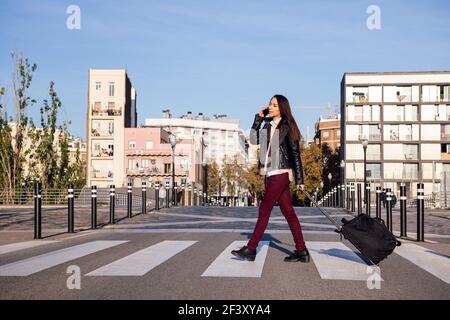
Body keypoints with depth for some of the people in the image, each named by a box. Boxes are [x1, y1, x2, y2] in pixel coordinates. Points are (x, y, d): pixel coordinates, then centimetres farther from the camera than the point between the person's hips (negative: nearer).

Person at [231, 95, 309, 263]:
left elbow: (295, 153, -6)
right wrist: (258, 118, 7)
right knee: (288, 212, 7)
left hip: (280, 174, -7)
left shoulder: (287, 127, -5)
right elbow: (254, 140, 11)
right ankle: (301, 251, 10)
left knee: (264, 210, -4)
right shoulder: (268, 126, 15)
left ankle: (250, 249, 2)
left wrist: (299, 179, -9)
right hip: (271, 174, 7)